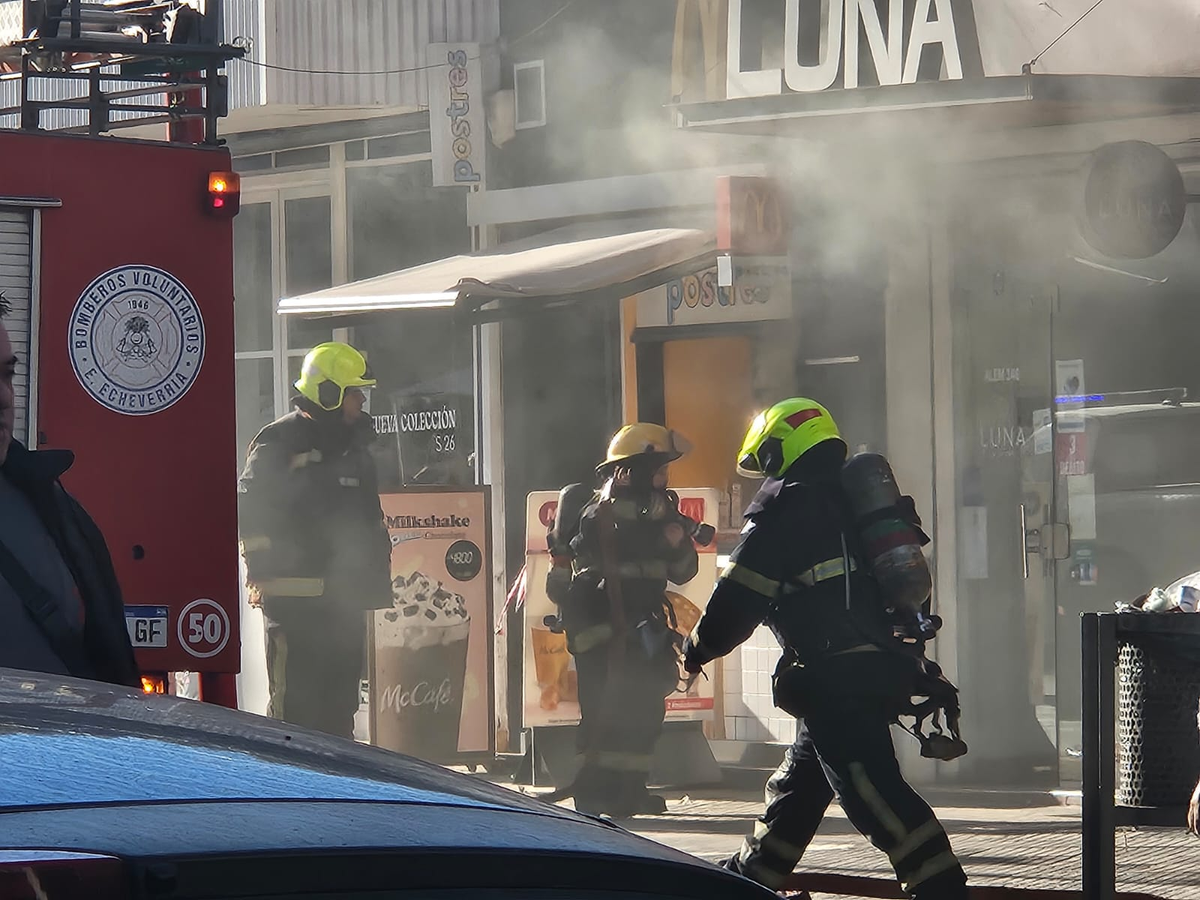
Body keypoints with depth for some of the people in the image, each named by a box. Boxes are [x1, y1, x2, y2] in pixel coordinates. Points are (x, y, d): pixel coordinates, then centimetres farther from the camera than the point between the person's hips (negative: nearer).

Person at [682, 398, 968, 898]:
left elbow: (740, 597, -6)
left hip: (833, 681, -9)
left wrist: (698, 648, 8)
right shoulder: (847, 498, 19)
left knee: (871, 791, -14)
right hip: (877, 668, 9)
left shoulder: (784, 505, -7)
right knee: (797, 784, 21)